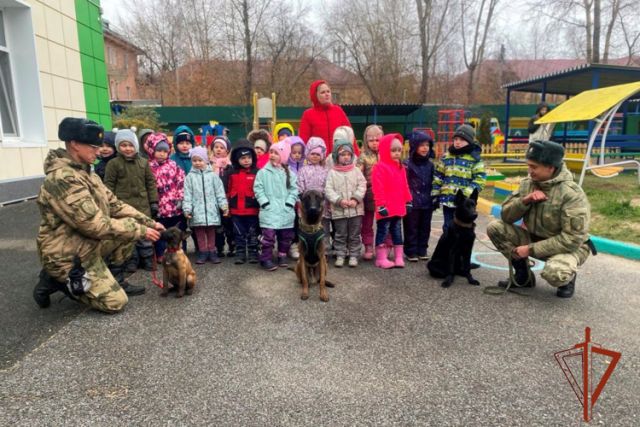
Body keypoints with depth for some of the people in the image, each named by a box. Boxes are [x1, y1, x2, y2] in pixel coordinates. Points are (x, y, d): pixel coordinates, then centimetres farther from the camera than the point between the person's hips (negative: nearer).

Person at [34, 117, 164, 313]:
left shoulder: (86, 173, 6)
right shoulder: (62, 179, -26)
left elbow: (114, 205, 9)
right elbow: (95, 225, -29)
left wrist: (149, 222, -1)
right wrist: (141, 231, -22)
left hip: (89, 244, 9)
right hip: (68, 256, -9)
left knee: (131, 225, 1)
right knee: (115, 302, -9)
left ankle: (115, 279, 11)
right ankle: (54, 281, 6)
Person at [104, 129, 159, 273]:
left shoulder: (143, 163, 6)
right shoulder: (113, 164, -2)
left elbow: (151, 183, 9)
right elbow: (109, 185, -1)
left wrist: (154, 202, 5)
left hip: (142, 205, 2)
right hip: (123, 206, -2)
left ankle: (147, 259, 22)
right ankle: (131, 260, 19)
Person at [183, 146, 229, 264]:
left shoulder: (212, 175, 2)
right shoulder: (190, 176, 3)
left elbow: (220, 192, 2)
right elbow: (187, 194, 0)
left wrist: (224, 205, -6)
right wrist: (187, 209, -9)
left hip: (211, 209, 0)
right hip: (197, 211, 0)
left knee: (211, 232, 9)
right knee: (200, 233, 7)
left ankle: (212, 251, 20)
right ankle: (203, 252, 19)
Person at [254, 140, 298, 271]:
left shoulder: (289, 174, 4)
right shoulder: (263, 172, -2)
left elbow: (294, 190, 4)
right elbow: (258, 189, -3)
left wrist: (289, 203, -7)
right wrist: (265, 203, -11)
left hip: (286, 211, 3)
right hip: (269, 211, -3)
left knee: (286, 236, 13)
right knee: (269, 235, -9)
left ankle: (282, 256, 31)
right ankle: (266, 259, 3)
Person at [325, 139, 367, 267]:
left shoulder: (356, 170, 3)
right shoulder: (332, 172, -1)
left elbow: (362, 186, -2)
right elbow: (328, 190, -6)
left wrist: (356, 199, -15)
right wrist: (339, 200, -18)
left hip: (355, 209, 1)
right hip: (339, 210, -1)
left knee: (354, 235, 8)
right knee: (340, 235, 9)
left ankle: (353, 255, 20)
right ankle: (340, 255, 20)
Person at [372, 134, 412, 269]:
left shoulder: (401, 167, 13)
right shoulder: (380, 167, -12)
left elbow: (405, 186, 17)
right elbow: (378, 188, -17)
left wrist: (408, 202, 14)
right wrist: (381, 205, -19)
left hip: (398, 208, 8)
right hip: (386, 209, -8)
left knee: (397, 232, 14)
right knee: (383, 232, 2)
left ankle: (399, 257, 22)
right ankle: (381, 258, 9)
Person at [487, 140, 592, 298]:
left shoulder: (571, 193, -24)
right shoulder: (527, 183, -6)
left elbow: (572, 239, -26)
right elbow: (506, 216, -8)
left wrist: (531, 249, -26)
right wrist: (524, 200, -26)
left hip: (569, 247, -5)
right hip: (535, 237, 6)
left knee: (553, 273, -38)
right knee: (494, 228, -13)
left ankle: (568, 276, 4)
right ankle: (523, 274, 4)